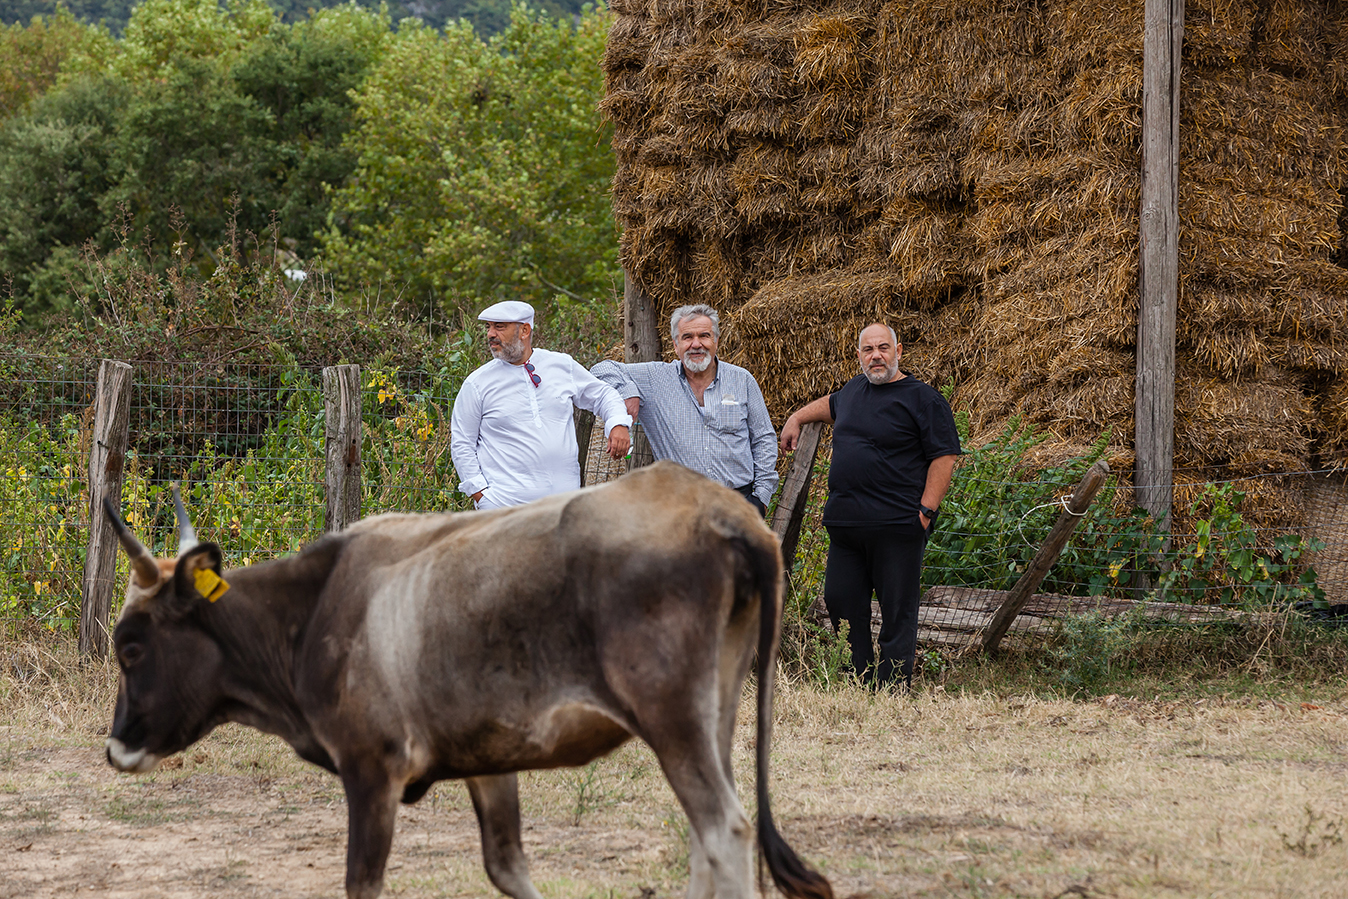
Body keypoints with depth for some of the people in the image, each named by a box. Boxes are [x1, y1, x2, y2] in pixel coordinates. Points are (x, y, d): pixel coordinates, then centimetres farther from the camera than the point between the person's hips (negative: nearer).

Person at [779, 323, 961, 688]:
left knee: (897, 613, -4)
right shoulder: (855, 389, 16)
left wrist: (926, 510, -14)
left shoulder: (923, 399, -5)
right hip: (845, 522, 7)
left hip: (897, 525, -7)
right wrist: (797, 418, 34)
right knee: (841, 603, 8)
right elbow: (831, 405, 41)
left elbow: (945, 456, -9)